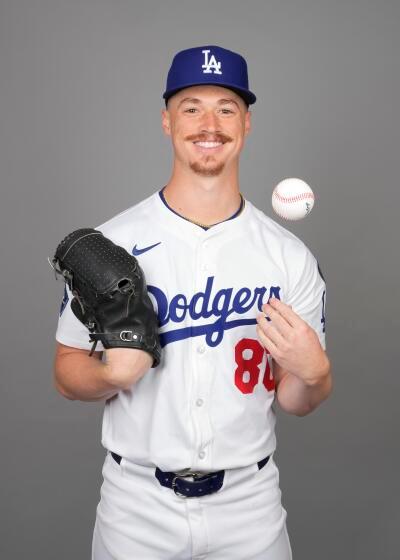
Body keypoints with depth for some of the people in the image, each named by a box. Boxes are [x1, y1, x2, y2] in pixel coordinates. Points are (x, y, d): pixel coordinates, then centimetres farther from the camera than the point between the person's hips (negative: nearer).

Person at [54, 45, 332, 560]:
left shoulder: (290, 256, -6)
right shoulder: (109, 244, -9)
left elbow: (294, 402, 0)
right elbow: (67, 374, -2)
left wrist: (312, 372, -22)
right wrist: (113, 373, -22)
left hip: (249, 504, 1)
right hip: (138, 504, 0)